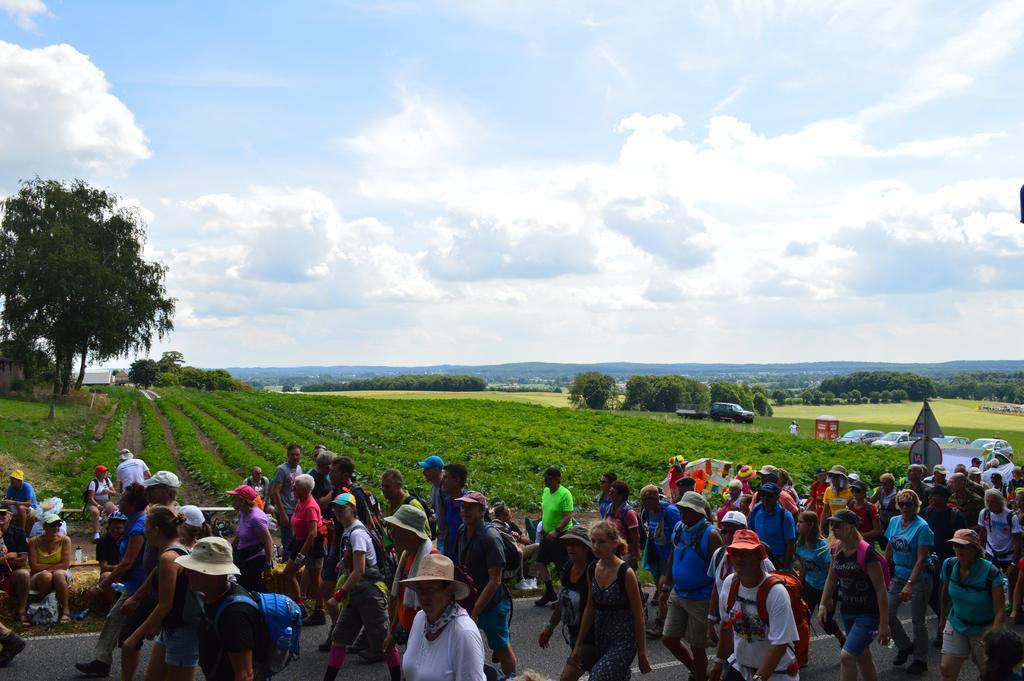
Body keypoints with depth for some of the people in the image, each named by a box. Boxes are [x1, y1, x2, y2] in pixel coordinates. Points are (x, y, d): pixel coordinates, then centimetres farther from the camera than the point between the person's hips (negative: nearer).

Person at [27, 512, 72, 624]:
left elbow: (65, 564, -10)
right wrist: (53, 565, -11)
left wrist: (46, 568, -11)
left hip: (61, 575, 0)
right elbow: (34, 567, -10)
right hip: (39, 578, 0)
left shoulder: (64, 540, -3)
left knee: (58, 574, -35)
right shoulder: (34, 542, -4)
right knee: (46, 576, -35)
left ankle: (65, 611, -32)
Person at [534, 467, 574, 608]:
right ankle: (550, 593, 22)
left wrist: (556, 531, -33)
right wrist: (543, 528, 18)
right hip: (548, 534, 8)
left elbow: (568, 516, -24)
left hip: (561, 534, -8)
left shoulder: (565, 494, -18)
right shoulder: (546, 491, 5)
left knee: (563, 567, -1)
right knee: (540, 561, 9)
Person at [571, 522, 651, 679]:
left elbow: (638, 615, -11)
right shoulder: (592, 570, 0)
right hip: (600, 637, 6)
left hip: (623, 640, -6)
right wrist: (579, 644, 12)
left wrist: (642, 655, -8)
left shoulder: (625, 573, -17)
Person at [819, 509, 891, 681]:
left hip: (868, 615, -7)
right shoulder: (837, 551, 0)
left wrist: (884, 624, -19)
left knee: (846, 656, -14)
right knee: (863, 658, 18)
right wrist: (823, 604, 9)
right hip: (847, 612, 7)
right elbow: (831, 579, 15)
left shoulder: (867, 553, -21)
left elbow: (881, 589, -19)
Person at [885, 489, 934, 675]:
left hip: (918, 579, -6)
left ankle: (920, 660, 24)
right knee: (888, 614, 4)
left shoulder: (922, 527, -17)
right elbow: (889, 549, 11)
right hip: (898, 576, 6)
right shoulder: (894, 521, 1)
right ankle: (905, 647, 29)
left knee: (917, 621, 5)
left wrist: (910, 584, -27)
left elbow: (921, 559, -21)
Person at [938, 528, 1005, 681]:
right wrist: (943, 619, 18)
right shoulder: (949, 565, -11)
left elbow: (1000, 610, -23)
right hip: (956, 624, 3)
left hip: (983, 628, -3)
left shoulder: (991, 573, -25)